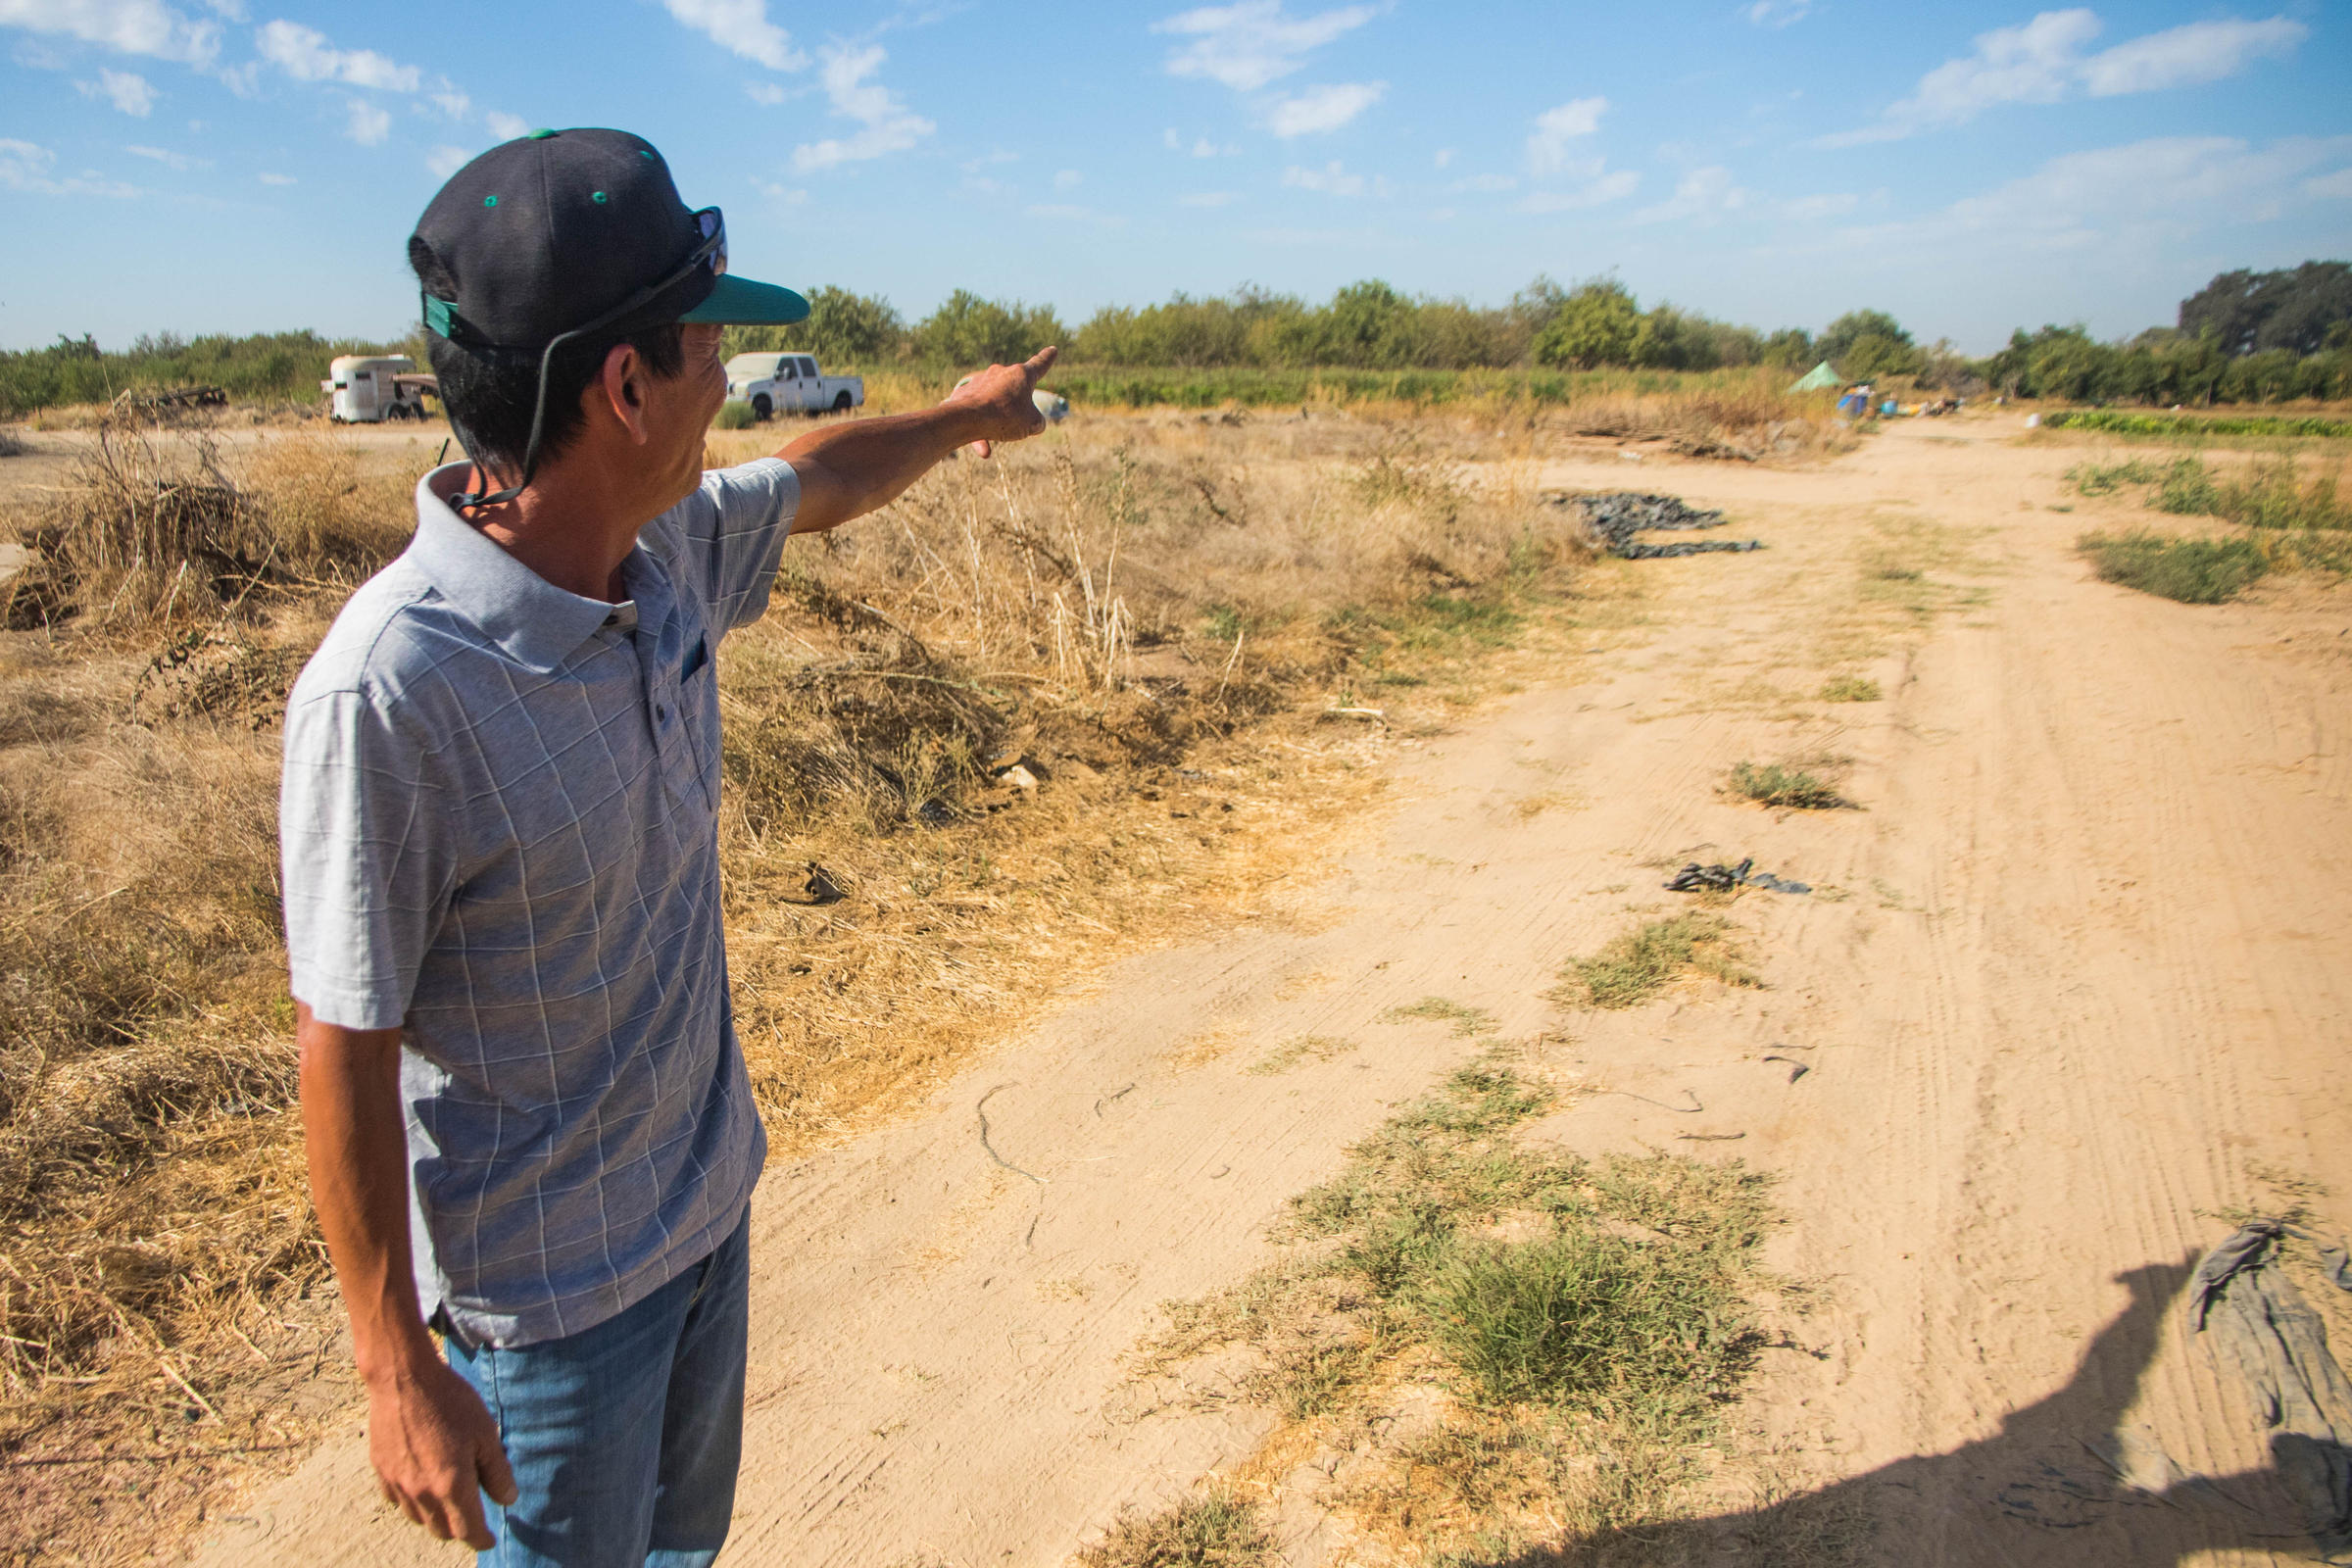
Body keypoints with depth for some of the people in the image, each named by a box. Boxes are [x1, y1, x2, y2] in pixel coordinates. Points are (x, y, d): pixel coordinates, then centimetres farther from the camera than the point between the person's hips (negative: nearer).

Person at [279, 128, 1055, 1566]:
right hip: (547, 1285, -7)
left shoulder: (671, 544, -8)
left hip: (711, 1200, 7)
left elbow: (820, 482, 14)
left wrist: (964, 415, 31)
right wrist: (399, 1370, -14)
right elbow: (344, 1050, -21)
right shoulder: (389, 691, -30)